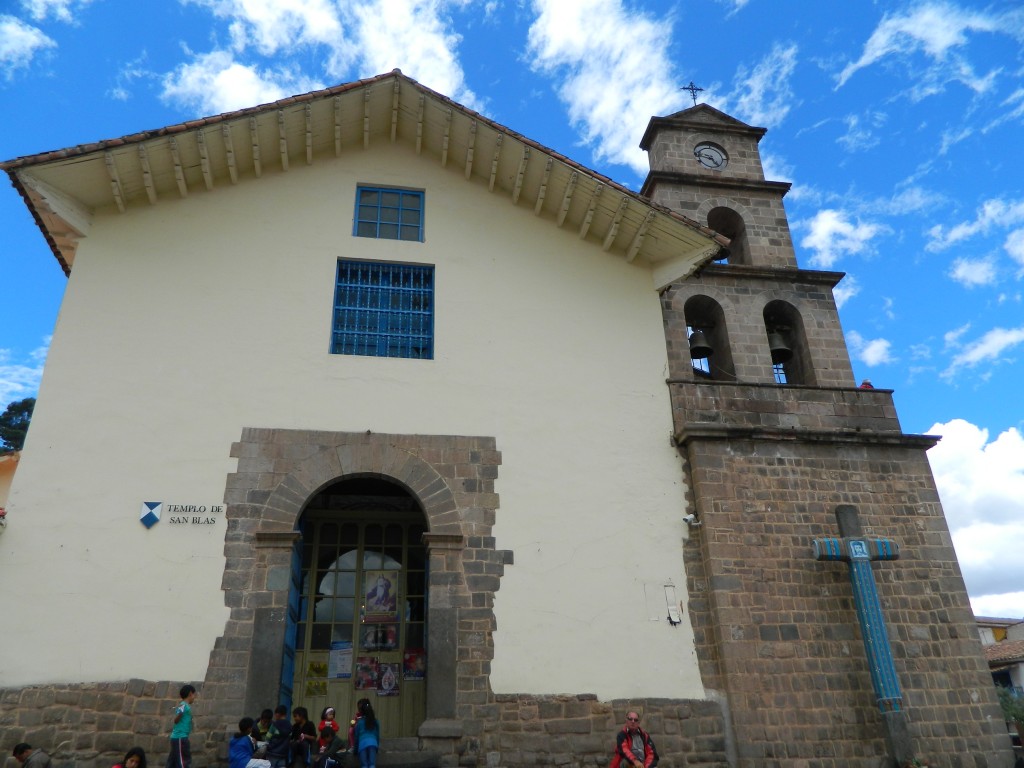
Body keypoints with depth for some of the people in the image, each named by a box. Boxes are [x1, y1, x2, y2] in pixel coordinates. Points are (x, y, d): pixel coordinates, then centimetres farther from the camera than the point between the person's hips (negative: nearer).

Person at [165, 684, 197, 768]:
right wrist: (180, 713, -34)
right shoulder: (184, 706, -13)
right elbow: (176, 720, -22)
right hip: (180, 738, -10)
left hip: (178, 738, 10)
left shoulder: (184, 705, 14)